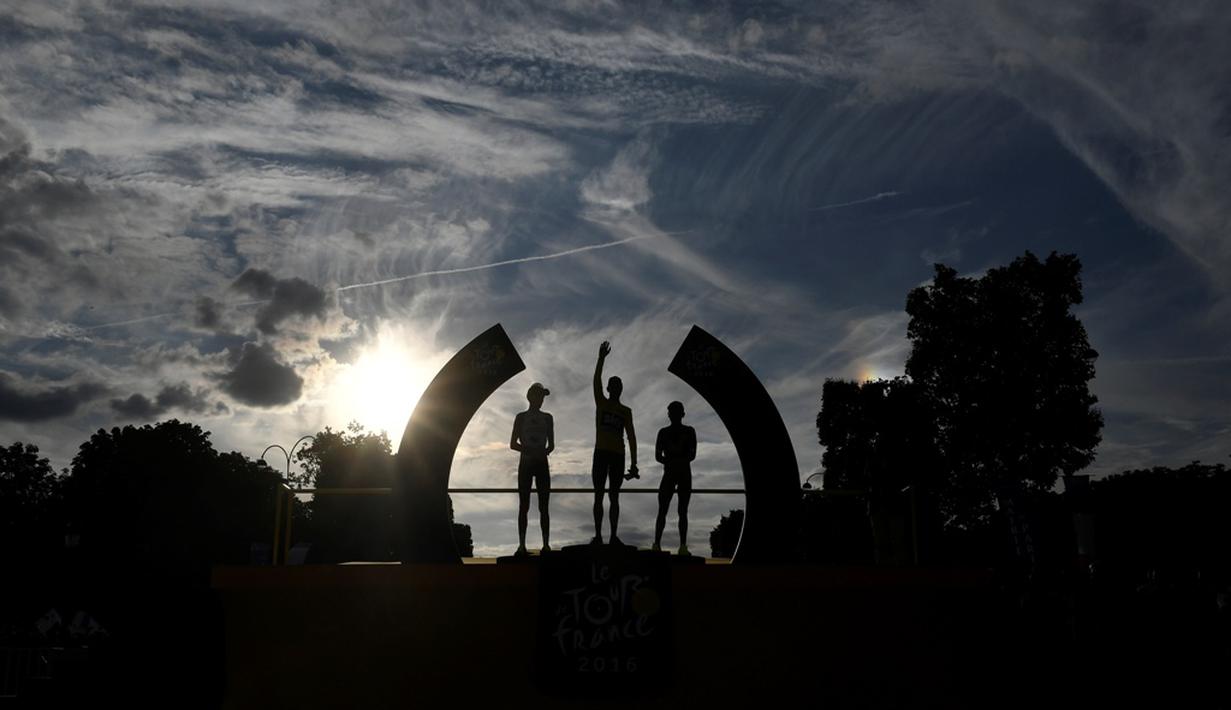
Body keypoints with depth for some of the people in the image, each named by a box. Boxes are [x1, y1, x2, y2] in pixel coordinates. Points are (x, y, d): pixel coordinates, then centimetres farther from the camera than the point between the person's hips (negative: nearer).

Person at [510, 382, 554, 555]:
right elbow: (513, 444, 0)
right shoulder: (521, 417, 3)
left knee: (543, 506, 0)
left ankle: (546, 544, -1)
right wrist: (528, 451, -14)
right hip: (525, 464, -2)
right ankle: (522, 545, -2)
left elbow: (551, 444, 11)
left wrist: (544, 452, -8)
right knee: (524, 506, -2)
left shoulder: (547, 418, 10)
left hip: (542, 463, 2)